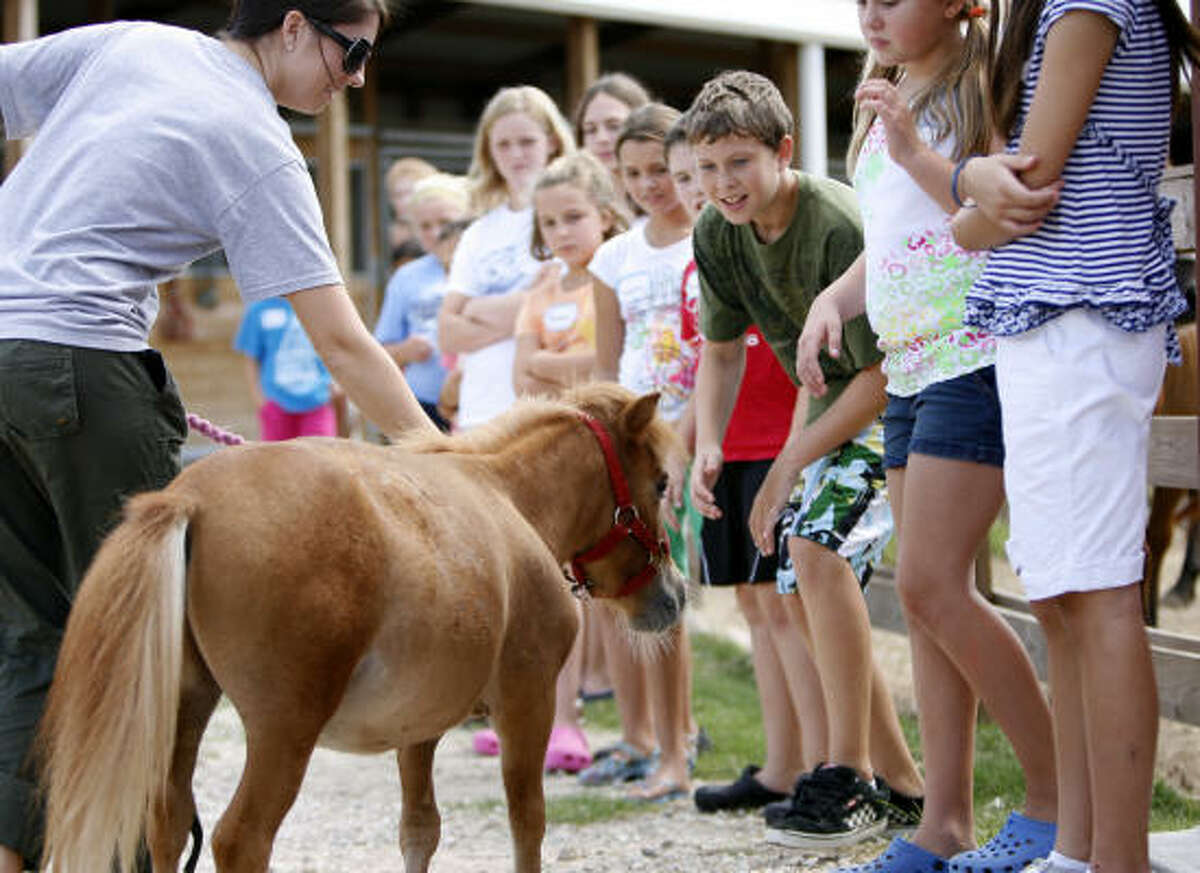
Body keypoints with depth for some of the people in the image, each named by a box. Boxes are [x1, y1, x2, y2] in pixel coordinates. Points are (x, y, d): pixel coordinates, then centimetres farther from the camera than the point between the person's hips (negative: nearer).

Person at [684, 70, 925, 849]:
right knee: (802, 590, 5)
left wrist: (789, 465, -21)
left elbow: (884, 375, -25)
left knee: (819, 545, -26)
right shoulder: (717, 234, -6)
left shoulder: (842, 227, -29)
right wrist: (708, 446, -7)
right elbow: (722, 348, 9)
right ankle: (899, 783, 16)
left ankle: (848, 776, -18)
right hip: (833, 401, 9)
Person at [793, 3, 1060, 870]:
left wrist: (915, 148, -21)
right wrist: (833, 299, 8)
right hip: (911, 370, 9)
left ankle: (1058, 795, -1)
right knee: (930, 597, 7)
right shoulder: (886, 103, 19)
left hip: (975, 358, -9)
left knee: (930, 584, -13)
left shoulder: (979, 89, -7)